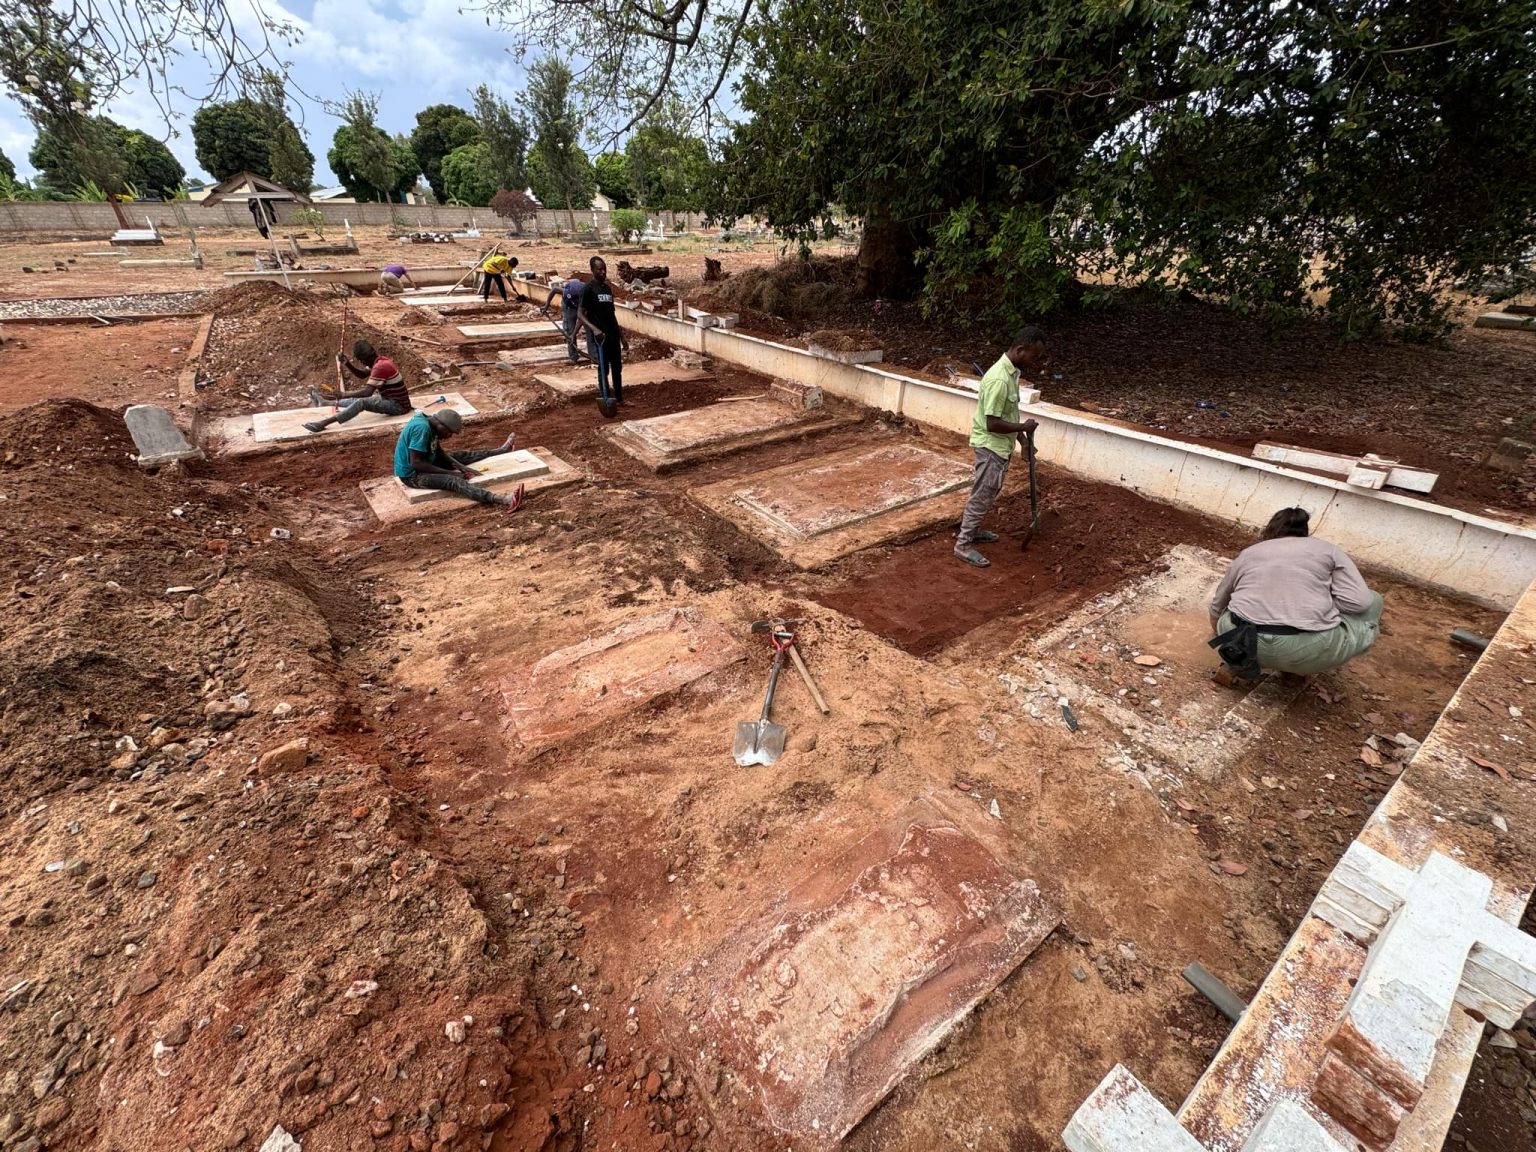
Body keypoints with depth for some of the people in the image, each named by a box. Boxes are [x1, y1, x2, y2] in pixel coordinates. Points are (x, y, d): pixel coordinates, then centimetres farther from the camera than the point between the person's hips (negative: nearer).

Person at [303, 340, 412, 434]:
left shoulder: (380, 367, -21)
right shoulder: (380, 361, 9)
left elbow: (367, 392, -27)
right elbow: (362, 374, 20)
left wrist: (344, 395, -19)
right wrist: (346, 363, 3)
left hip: (398, 405, -10)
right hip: (396, 401, 10)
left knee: (362, 403, -23)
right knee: (359, 398, 22)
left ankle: (324, 423, -25)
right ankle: (325, 401, 39)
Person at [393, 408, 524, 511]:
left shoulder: (430, 421, 1)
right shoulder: (422, 428, -26)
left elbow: (439, 452, 9)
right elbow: (415, 463, -27)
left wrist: (459, 465, -6)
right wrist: (450, 472, -25)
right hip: (412, 474, -10)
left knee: (461, 456, 15)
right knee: (454, 481, -28)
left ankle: (500, 450, 37)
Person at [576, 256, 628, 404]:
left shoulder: (608, 288, 14)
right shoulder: (588, 288, -8)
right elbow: (580, 314, -13)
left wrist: (622, 336, 18)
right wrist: (594, 329, -30)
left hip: (613, 335, 7)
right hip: (599, 336, -7)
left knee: (617, 367, 11)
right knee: (603, 369, -1)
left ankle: (619, 398, 22)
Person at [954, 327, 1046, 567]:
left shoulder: (1010, 370, 5)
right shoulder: (1000, 379, -26)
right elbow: (992, 423, -27)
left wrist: (1018, 436, 19)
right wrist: (1024, 427, -15)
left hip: (999, 445, 10)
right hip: (991, 446, -10)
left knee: (986, 494, 20)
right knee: (982, 496, -2)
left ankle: (972, 530, 35)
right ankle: (963, 544, 7)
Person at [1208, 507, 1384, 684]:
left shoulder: (1247, 553, 22)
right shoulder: (1328, 549, 15)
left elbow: (1218, 603, 34)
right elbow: (1358, 601, 1)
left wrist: (1218, 629, 53)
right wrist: (1322, 604, 20)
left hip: (1246, 642, 3)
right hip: (1308, 649, -3)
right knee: (1372, 602, 22)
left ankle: (1235, 663, 11)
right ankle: (1300, 666, 13)